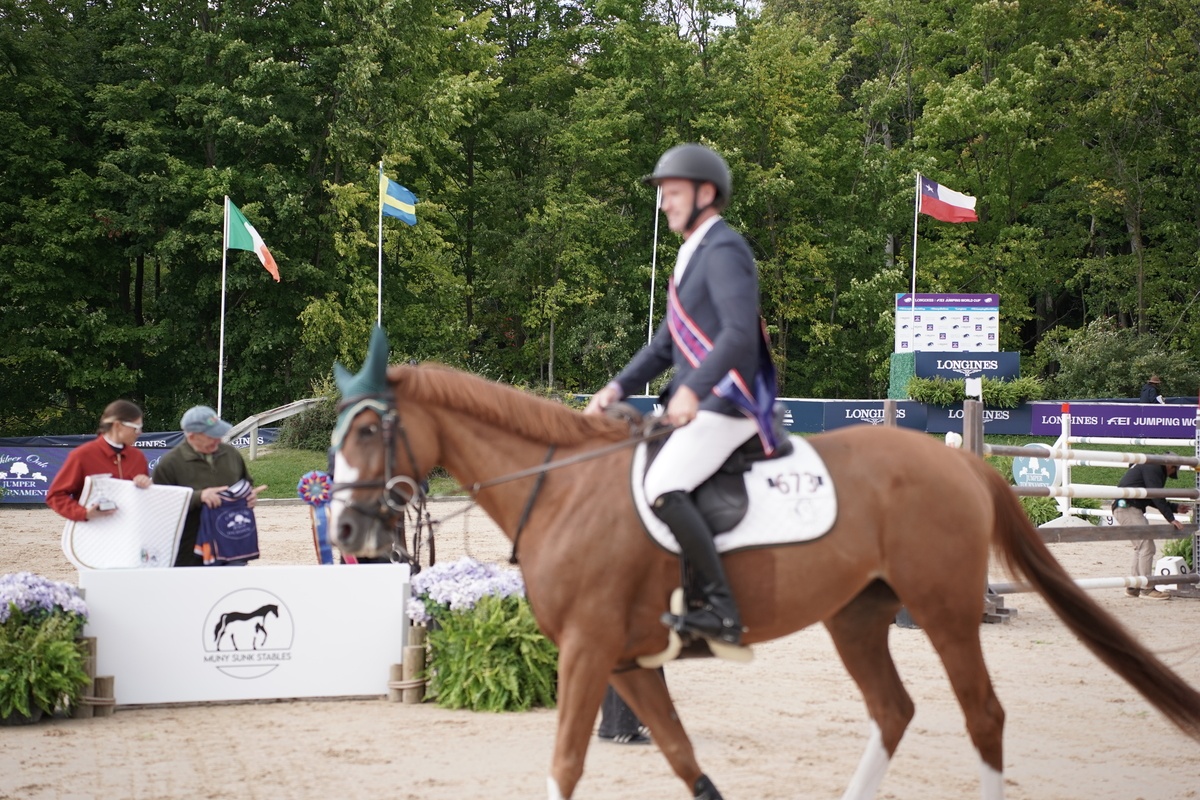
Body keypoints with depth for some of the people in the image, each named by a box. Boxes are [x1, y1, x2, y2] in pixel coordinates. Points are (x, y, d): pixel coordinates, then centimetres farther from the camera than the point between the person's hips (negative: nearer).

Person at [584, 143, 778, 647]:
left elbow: (740, 334, -24)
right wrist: (617, 389, 7)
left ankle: (721, 609, -28)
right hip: (694, 408, 11)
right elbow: (664, 345, 21)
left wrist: (694, 389, -36)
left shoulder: (724, 251, -10)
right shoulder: (691, 257, 21)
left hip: (725, 406, -11)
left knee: (663, 488, -28)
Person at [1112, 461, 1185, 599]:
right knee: (1147, 546, -12)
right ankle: (1146, 588, -11)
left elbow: (1153, 499, 28)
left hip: (1127, 509, 11)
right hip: (1127, 508, -11)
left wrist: (1175, 508, 28)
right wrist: (1171, 519, -17)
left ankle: (1134, 588, 17)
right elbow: (1156, 497, -17)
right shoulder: (1153, 468, -9)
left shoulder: (1150, 467, 23)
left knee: (1140, 547, 15)